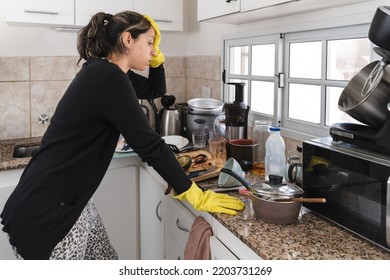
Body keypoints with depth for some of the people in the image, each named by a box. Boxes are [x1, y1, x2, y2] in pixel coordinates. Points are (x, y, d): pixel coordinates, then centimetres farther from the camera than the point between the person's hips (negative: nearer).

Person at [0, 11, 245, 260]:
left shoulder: (104, 73, 9)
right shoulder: (108, 78, -20)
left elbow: (156, 90, 24)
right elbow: (149, 145, -21)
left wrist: (154, 55, 7)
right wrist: (196, 196, -16)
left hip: (69, 201, 10)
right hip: (46, 212, -9)